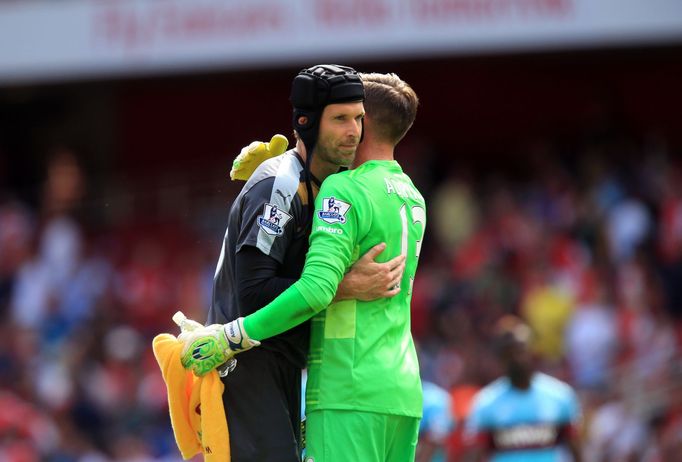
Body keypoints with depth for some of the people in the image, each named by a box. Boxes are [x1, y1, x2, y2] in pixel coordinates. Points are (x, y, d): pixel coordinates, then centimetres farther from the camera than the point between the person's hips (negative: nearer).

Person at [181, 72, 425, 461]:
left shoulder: (343, 191, -9)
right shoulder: (412, 198, 17)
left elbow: (317, 288, -21)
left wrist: (229, 337, -17)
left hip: (350, 391, -8)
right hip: (403, 391, 8)